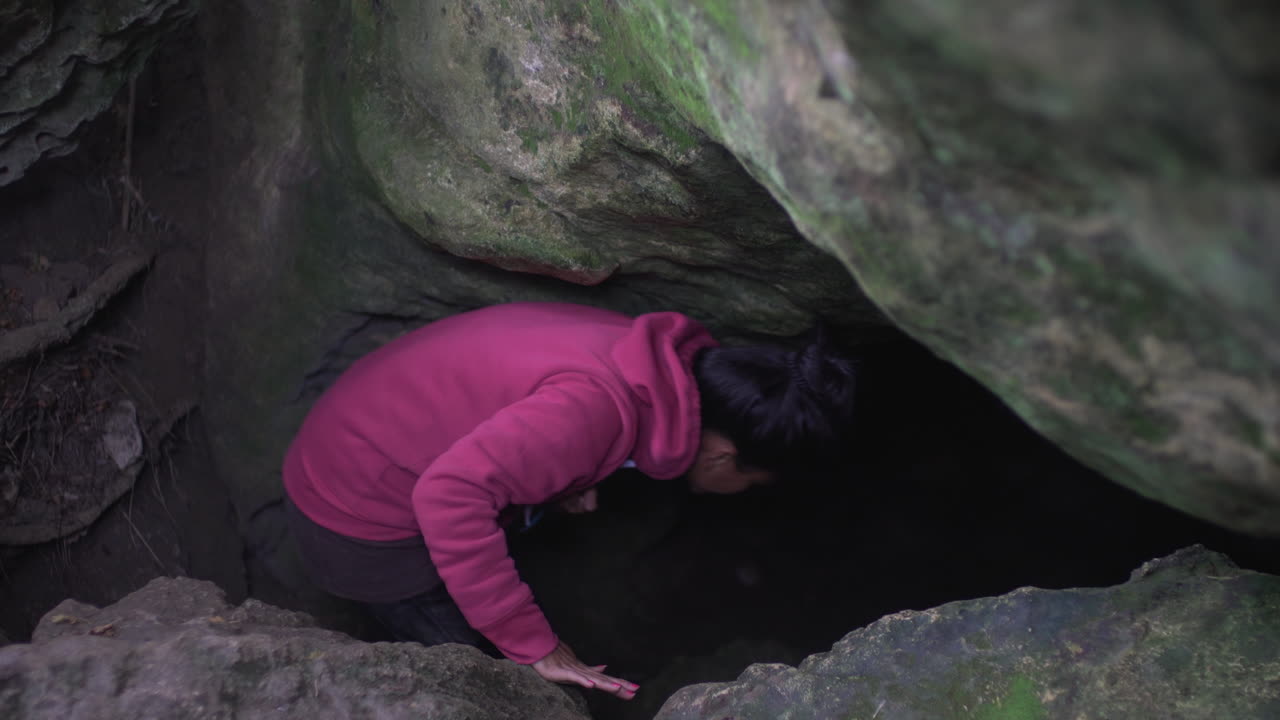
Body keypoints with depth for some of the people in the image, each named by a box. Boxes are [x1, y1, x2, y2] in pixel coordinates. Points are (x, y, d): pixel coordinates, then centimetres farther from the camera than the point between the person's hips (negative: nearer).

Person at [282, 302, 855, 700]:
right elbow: (452, 494, -39)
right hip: (360, 516, -8)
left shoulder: (640, 354, -6)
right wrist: (535, 646, -32)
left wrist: (564, 476, 0)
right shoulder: (598, 406, -33)